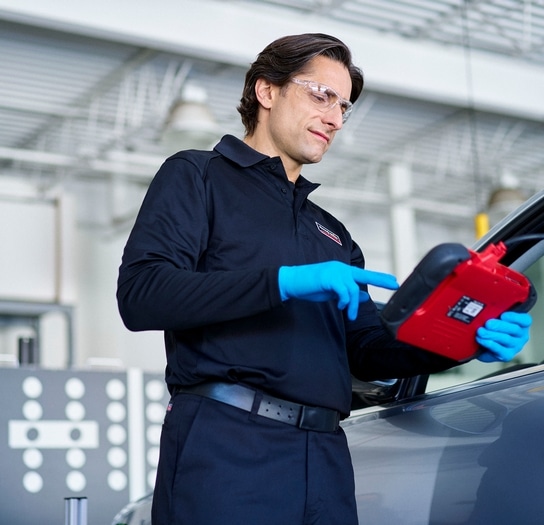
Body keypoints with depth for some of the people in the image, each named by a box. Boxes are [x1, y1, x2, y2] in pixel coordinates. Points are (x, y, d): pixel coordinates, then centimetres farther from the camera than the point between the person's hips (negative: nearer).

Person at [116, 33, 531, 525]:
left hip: (325, 460, 6)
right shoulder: (197, 176, 8)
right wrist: (284, 282, -17)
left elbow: (365, 350, 19)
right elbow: (139, 294, -9)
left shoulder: (333, 234, 28)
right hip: (225, 443, -6)